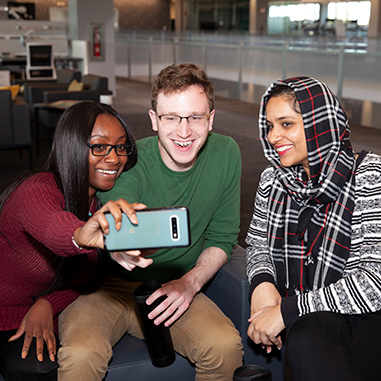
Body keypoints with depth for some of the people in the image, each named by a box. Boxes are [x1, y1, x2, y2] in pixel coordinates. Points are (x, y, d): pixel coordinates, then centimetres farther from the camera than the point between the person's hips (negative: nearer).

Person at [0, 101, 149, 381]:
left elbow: (92, 278, 1)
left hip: (55, 309, 5)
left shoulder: (112, 205, -6)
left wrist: (48, 304, -17)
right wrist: (81, 236, -74)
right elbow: (52, 227, -50)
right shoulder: (36, 191, -25)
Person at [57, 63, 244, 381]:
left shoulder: (226, 154, -7)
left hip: (174, 290, 3)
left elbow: (222, 238, 2)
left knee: (226, 345, -24)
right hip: (110, 285, -2)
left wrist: (190, 282, -15)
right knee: (81, 355, -31)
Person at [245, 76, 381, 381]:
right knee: (307, 340, -33)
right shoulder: (273, 179, 6)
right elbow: (258, 243, 17)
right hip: (303, 320, 3)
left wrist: (286, 310, -19)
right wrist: (263, 283, -8)